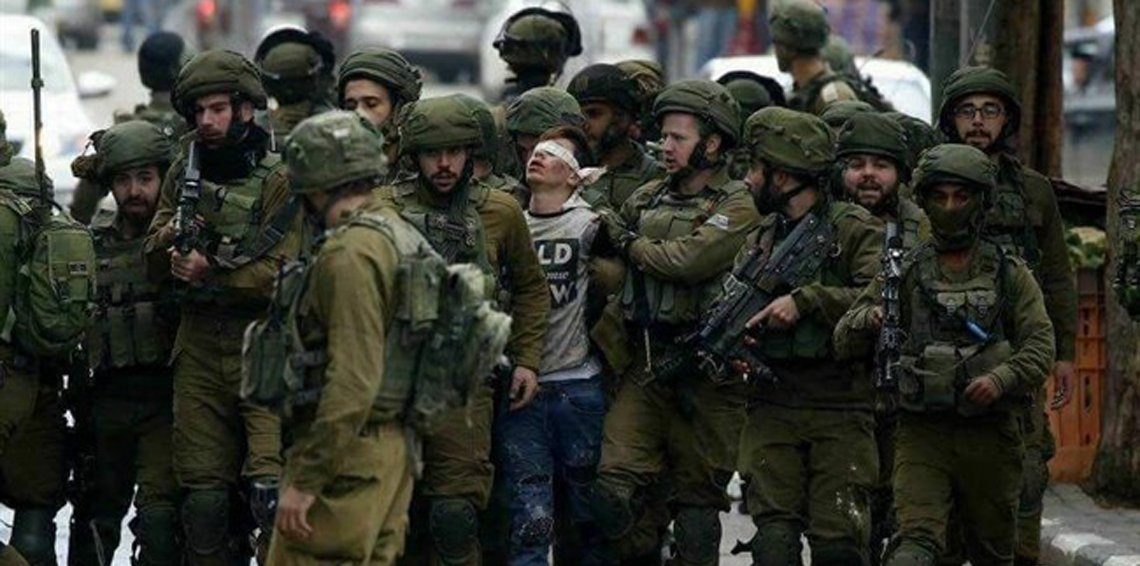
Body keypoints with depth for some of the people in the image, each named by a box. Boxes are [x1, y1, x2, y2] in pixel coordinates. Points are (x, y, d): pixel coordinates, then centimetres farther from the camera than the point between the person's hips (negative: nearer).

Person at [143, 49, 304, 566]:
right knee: (204, 492, 7)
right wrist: (173, 235, -11)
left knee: (271, 487, -17)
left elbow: (282, 274, -13)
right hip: (199, 345, 5)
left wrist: (212, 271, -17)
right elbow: (154, 265, 10)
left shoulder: (276, 179, -5)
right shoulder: (185, 173, 11)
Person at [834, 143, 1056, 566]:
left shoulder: (1010, 274, 10)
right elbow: (844, 344, 6)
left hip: (991, 436, 2)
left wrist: (1001, 379, -18)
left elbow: (1040, 345, 2)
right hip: (921, 435, -2)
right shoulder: (904, 274, 9)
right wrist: (868, 320, -17)